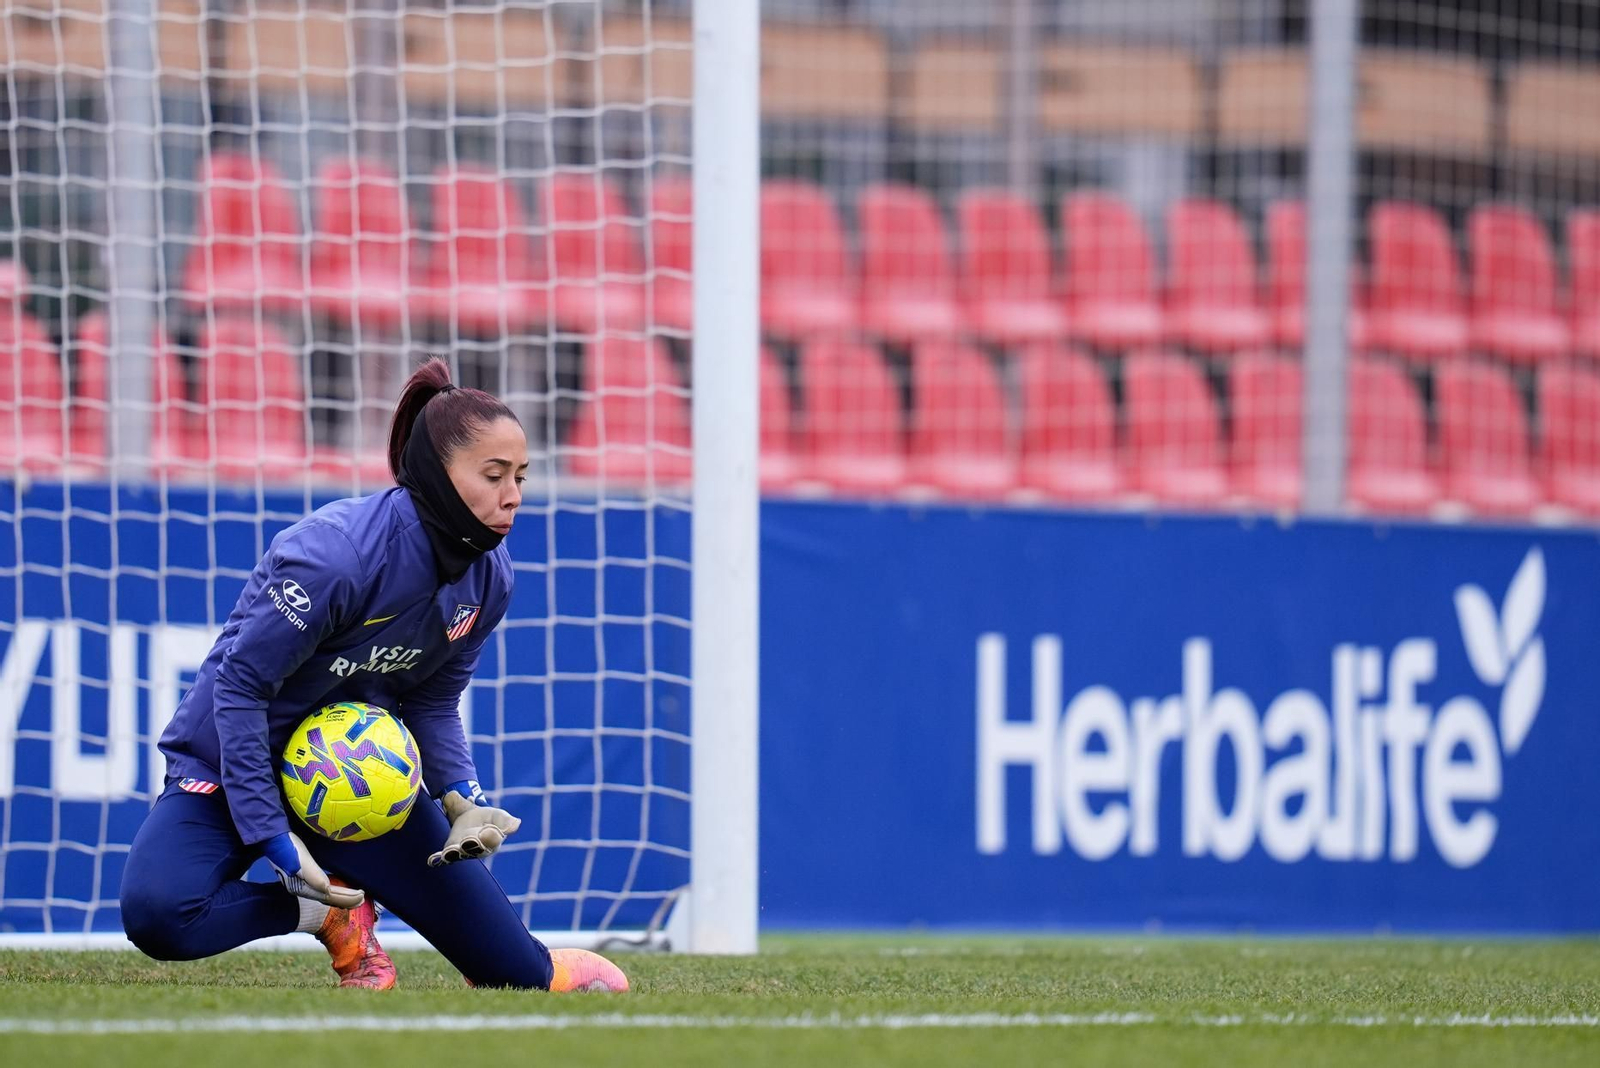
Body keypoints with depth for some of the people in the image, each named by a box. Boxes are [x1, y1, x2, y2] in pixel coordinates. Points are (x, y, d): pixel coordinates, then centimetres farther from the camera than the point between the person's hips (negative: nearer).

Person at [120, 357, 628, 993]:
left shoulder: (489, 577, -8)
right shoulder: (336, 554, -30)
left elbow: (433, 701, 3)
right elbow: (241, 685, -25)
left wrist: (461, 798, -16)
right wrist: (270, 836, -25)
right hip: (234, 768, -4)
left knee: (517, 975, -5)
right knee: (157, 914, -36)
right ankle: (326, 911, -9)